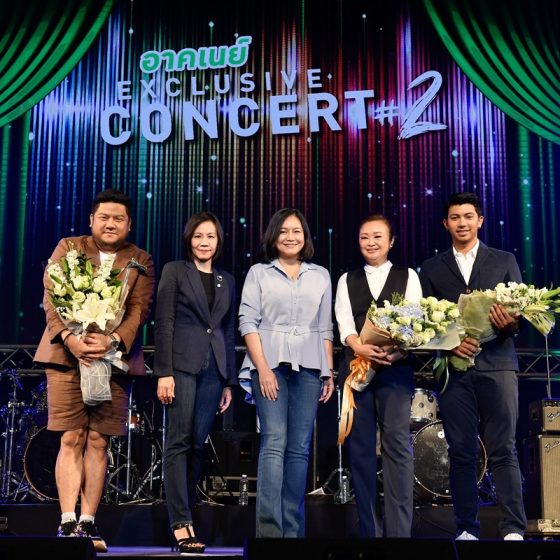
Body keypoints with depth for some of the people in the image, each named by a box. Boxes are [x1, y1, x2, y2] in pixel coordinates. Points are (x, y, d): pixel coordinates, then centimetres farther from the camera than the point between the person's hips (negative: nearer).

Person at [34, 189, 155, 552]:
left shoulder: (140, 261, 12)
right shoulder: (68, 248, 12)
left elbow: (140, 308, 0)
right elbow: (51, 297, 1)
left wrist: (113, 341, -18)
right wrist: (68, 337, -16)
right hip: (67, 354, -1)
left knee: (99, 442, 1)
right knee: (72, 439, -5)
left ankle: (87, 523, 7)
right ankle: (68, 522, -2)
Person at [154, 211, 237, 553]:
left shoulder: (227, 281, 18)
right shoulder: (175, 271, 5)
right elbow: (164, 322, -2)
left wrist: (229, 382, 13)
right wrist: (164, 372, -11)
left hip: (214, 368, 4)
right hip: (182, 364, -4)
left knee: (198, 444, 4)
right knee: (179, 442, -7)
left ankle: (185, 514, 13)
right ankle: (181, 524, -8)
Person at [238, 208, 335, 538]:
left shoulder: (321, 276, 16)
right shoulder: (258, 273, 9)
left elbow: (325, 328, 15)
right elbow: (248, 321, 0)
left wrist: (330, 372, 8)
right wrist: (262, 368, -10)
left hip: (309, 367, 2)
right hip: (269, 364, -2)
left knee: (299, 448, 2)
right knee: (274, 443, -11)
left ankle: (293, 528, 8)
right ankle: (269, 528, -10)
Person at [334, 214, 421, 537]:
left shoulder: (407, 276, 12)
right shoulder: (347, 280, 17)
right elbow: (344, 321, 1)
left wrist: (399, 351, -21)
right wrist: (358, 347, -21)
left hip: (396, 367, -2)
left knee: (397, 443, -9)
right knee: (361, 447, 3)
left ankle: (399, 530, -7)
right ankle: (370, 529, 10)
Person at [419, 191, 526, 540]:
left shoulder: (504, 261, 12)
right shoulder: (432, 269, 14)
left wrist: (510, 322, -16)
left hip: (496, 364, -1)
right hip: (453, 368, 1)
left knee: (503, 450, -4)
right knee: (461, 453, 3)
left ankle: (513, 529, -1)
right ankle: (467, 529, 9)